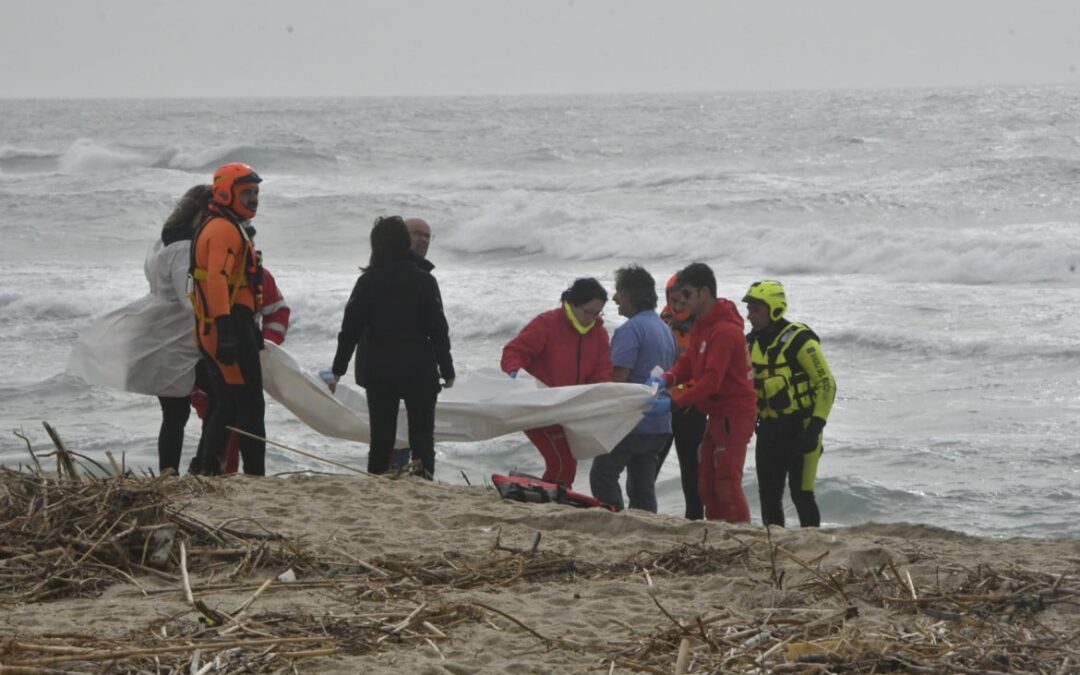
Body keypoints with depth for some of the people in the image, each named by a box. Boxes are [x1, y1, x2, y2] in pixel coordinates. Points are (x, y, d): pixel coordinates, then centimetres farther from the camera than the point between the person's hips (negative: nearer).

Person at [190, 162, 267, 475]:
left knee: (226, 406, 13)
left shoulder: (232, 229, 22)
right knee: (250, 405, -8)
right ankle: (255, 473, -8)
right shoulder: (224, 229, -12)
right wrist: (226, 331, -31)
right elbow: (217, 280, -24)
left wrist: (251, 328, 31)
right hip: (230, 328, -10)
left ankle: (207, 471, 14)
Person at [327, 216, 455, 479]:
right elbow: (438, 329, -4)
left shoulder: (368, 281, -1)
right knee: (422, 438, 2)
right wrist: (447, 369, 4)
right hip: (419, 369, -1)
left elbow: (350, 328, 0)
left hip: (377, 370, 1)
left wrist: (338, 369, 8)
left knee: (381, 437, 6)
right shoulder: (424, 280, -4)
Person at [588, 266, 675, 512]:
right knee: (643, 485, 10)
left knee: (603, 476, 0)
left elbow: (619, 376, -20)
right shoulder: (665, 329, 16)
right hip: (660, 425, 9)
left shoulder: (630, 329, -14)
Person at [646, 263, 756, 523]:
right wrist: (667, 378, -10)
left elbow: (711, 381, -26)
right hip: (717, 413, 10)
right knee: (707, 483, 13)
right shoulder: (703, 326, 13)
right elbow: (689, 361, 11)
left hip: (734, 414, -10)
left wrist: (673, 403, -28)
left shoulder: (724, 331, -20)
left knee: (727, 484, -11)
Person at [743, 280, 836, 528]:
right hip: (768, 430, 7)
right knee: (769, 495, 8)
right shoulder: (752, 342, 8)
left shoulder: (800, 340, -14)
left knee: (801, 494, -8)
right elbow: (747, 385, 22)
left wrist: (815, 426, -17)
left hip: (800, 429, -7)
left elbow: (826, 384, -12)